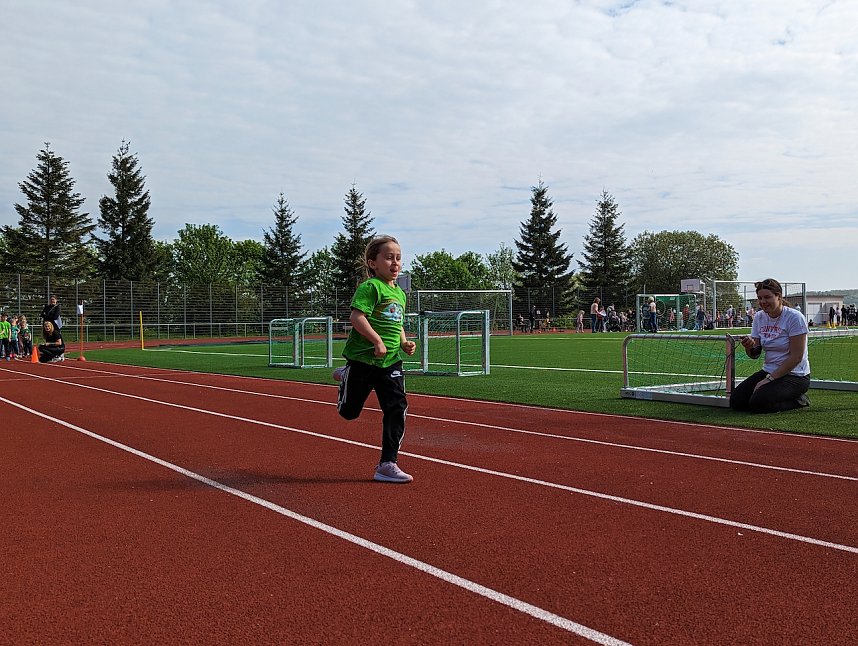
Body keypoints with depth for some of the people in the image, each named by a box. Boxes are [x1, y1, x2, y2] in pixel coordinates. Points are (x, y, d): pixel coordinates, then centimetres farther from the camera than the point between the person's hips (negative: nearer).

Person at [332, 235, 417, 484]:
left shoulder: (400, 293, 13)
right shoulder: (370, 287, -13)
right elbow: (357, 317, -22)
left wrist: (404, 343, 7)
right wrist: (377, 341, -26)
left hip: (391, 362, 6)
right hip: (363, 359, -6)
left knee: (397, 409, -4)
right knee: (349, 411, 10)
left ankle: (387, 464, 3)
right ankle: (346, 377, 43)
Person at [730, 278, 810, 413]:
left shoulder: (794, 317, -14)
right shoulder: (759, 317, 5)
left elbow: (796, 357, -18)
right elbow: (755, 355, 7)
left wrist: (769, 379, -18)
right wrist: (749, 347, -19)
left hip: (795, 375, -7)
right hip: (768, 371, 7)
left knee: (758, 403, -27)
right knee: (736, 401, -9)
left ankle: (798, 400, 0)